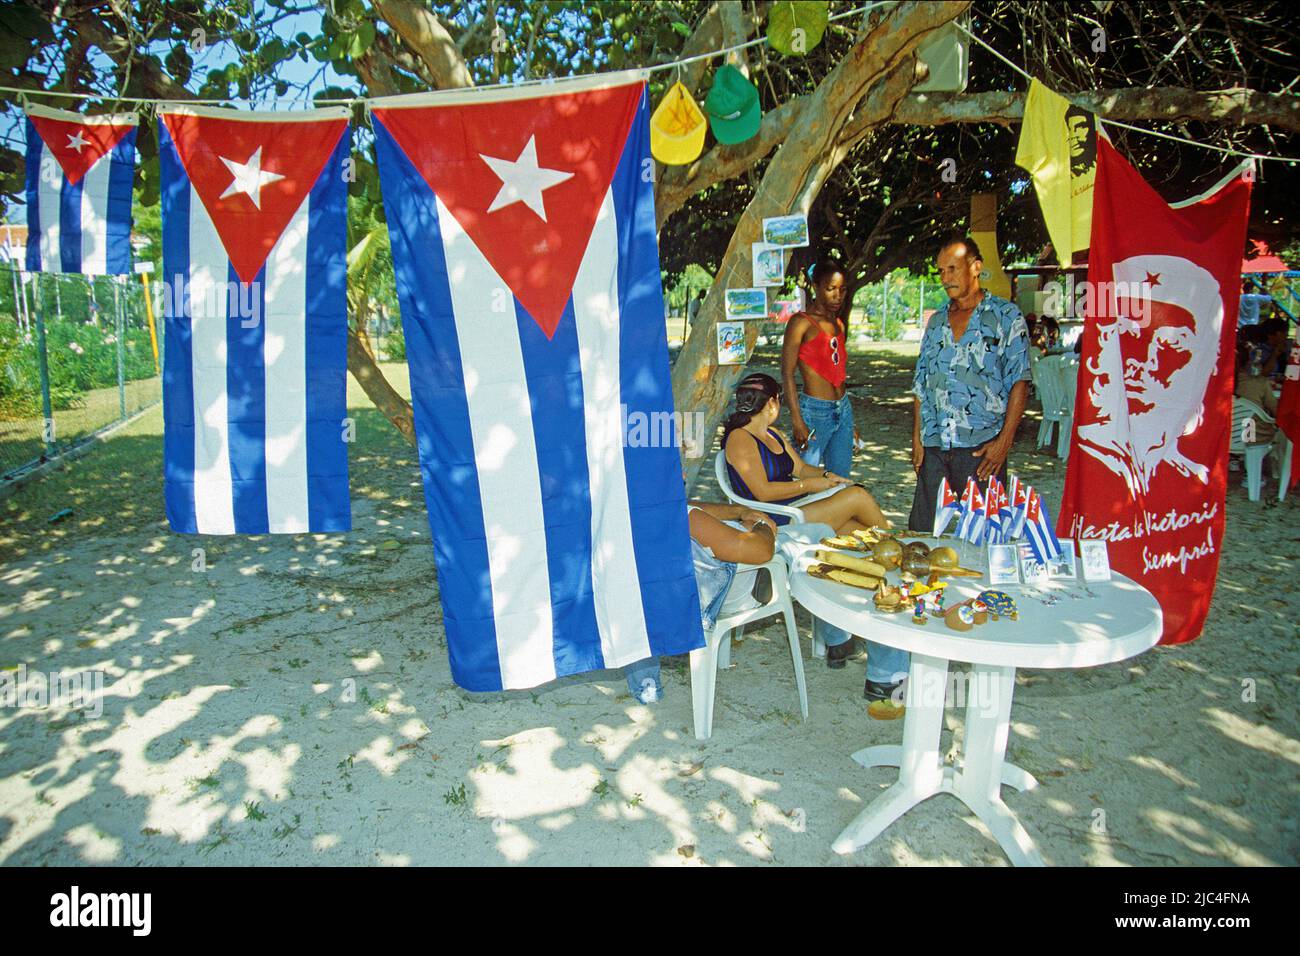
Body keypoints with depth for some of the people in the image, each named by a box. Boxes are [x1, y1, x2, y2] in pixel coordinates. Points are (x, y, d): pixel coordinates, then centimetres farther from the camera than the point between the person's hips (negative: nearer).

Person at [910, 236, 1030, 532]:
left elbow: (1019, 383, -5)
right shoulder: (936, 321, 16)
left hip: (981, 446, -4)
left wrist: (1004, 441, -13)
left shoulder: (1006, 316, 1)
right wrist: (917, 439, 8)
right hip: (933, 446, 5)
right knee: (921, 531, 6)